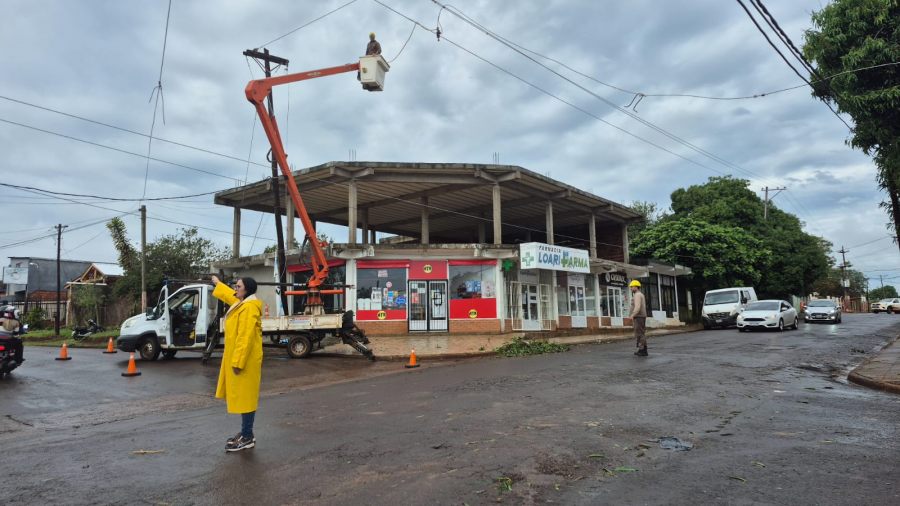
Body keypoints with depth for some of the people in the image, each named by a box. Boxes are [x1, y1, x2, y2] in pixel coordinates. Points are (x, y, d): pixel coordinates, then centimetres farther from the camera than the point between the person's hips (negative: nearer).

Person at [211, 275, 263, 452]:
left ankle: (248, 437, 0)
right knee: (242, 396, 14)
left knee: (245, 396, -6)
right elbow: (230, 296, 38)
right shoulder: (242, 304, 13)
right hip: (238, 357, 11)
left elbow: (245, 338, -25)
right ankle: (245, 432, 23)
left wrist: (238, 362, -26)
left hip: (245, 359, -11)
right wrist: (218, 283, 51)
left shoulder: (249, 307, -19)